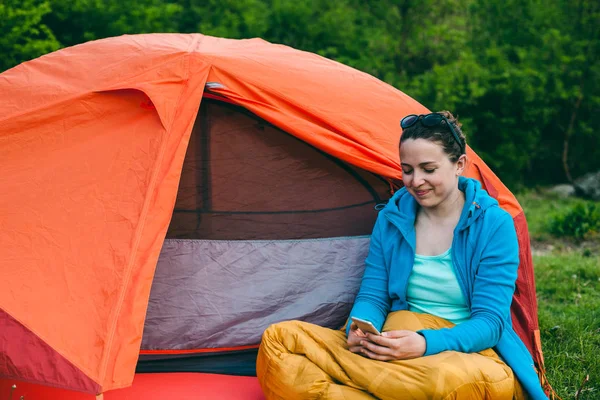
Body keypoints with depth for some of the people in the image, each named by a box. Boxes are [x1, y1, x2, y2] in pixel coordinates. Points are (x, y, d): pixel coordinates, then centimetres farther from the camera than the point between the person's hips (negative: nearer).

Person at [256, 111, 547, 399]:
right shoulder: (391, 218, 9)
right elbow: (372, 295, 8)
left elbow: (489, 321, -10)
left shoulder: (494, 225, -5)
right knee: (279, 338, -19)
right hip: (390, 350, 4)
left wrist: (427, 343, -28)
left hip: (466, 351, -4)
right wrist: (360, 329, -18)